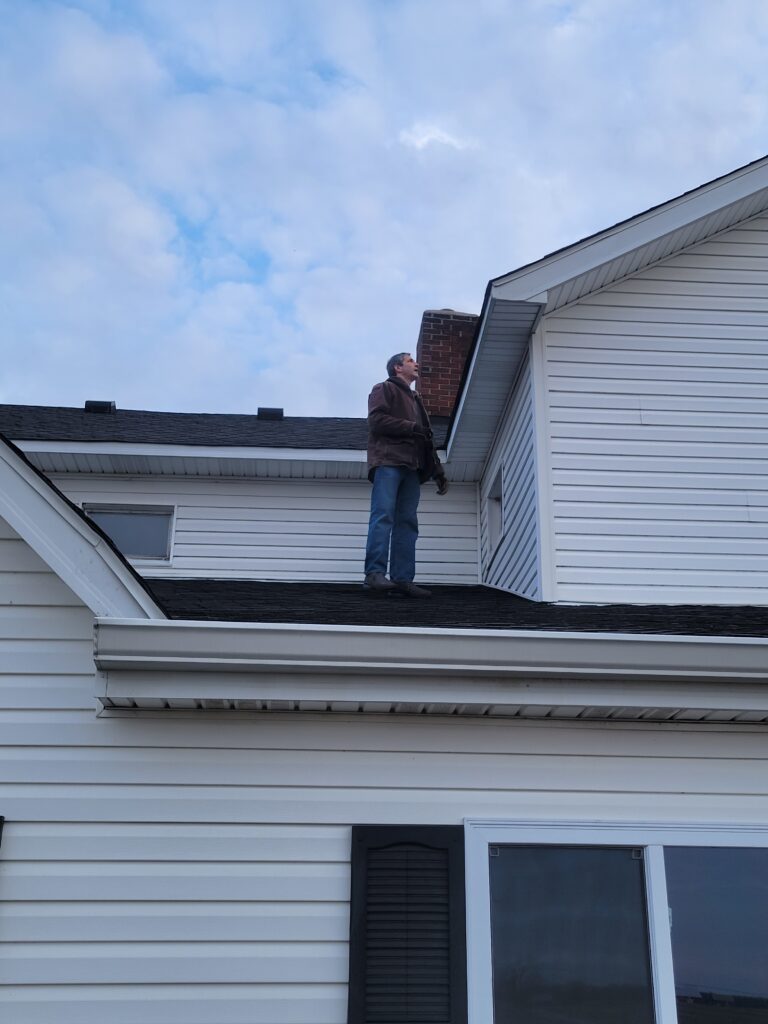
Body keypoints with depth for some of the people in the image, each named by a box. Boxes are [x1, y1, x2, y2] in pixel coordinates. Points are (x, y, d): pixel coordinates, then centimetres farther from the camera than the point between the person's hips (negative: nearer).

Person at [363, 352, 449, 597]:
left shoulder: (415, 399, 33)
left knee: (407, 523, -2)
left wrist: (437, 471, 22)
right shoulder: (384, 389, 10)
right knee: (383, 516, -18)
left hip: (411, 467, 7)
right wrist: (411, 427, -10)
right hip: (388, 462, -7)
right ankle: (375, 573, -25)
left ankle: (402, 579, -6)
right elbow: (377, 420, -8)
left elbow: (425, 440, 31)